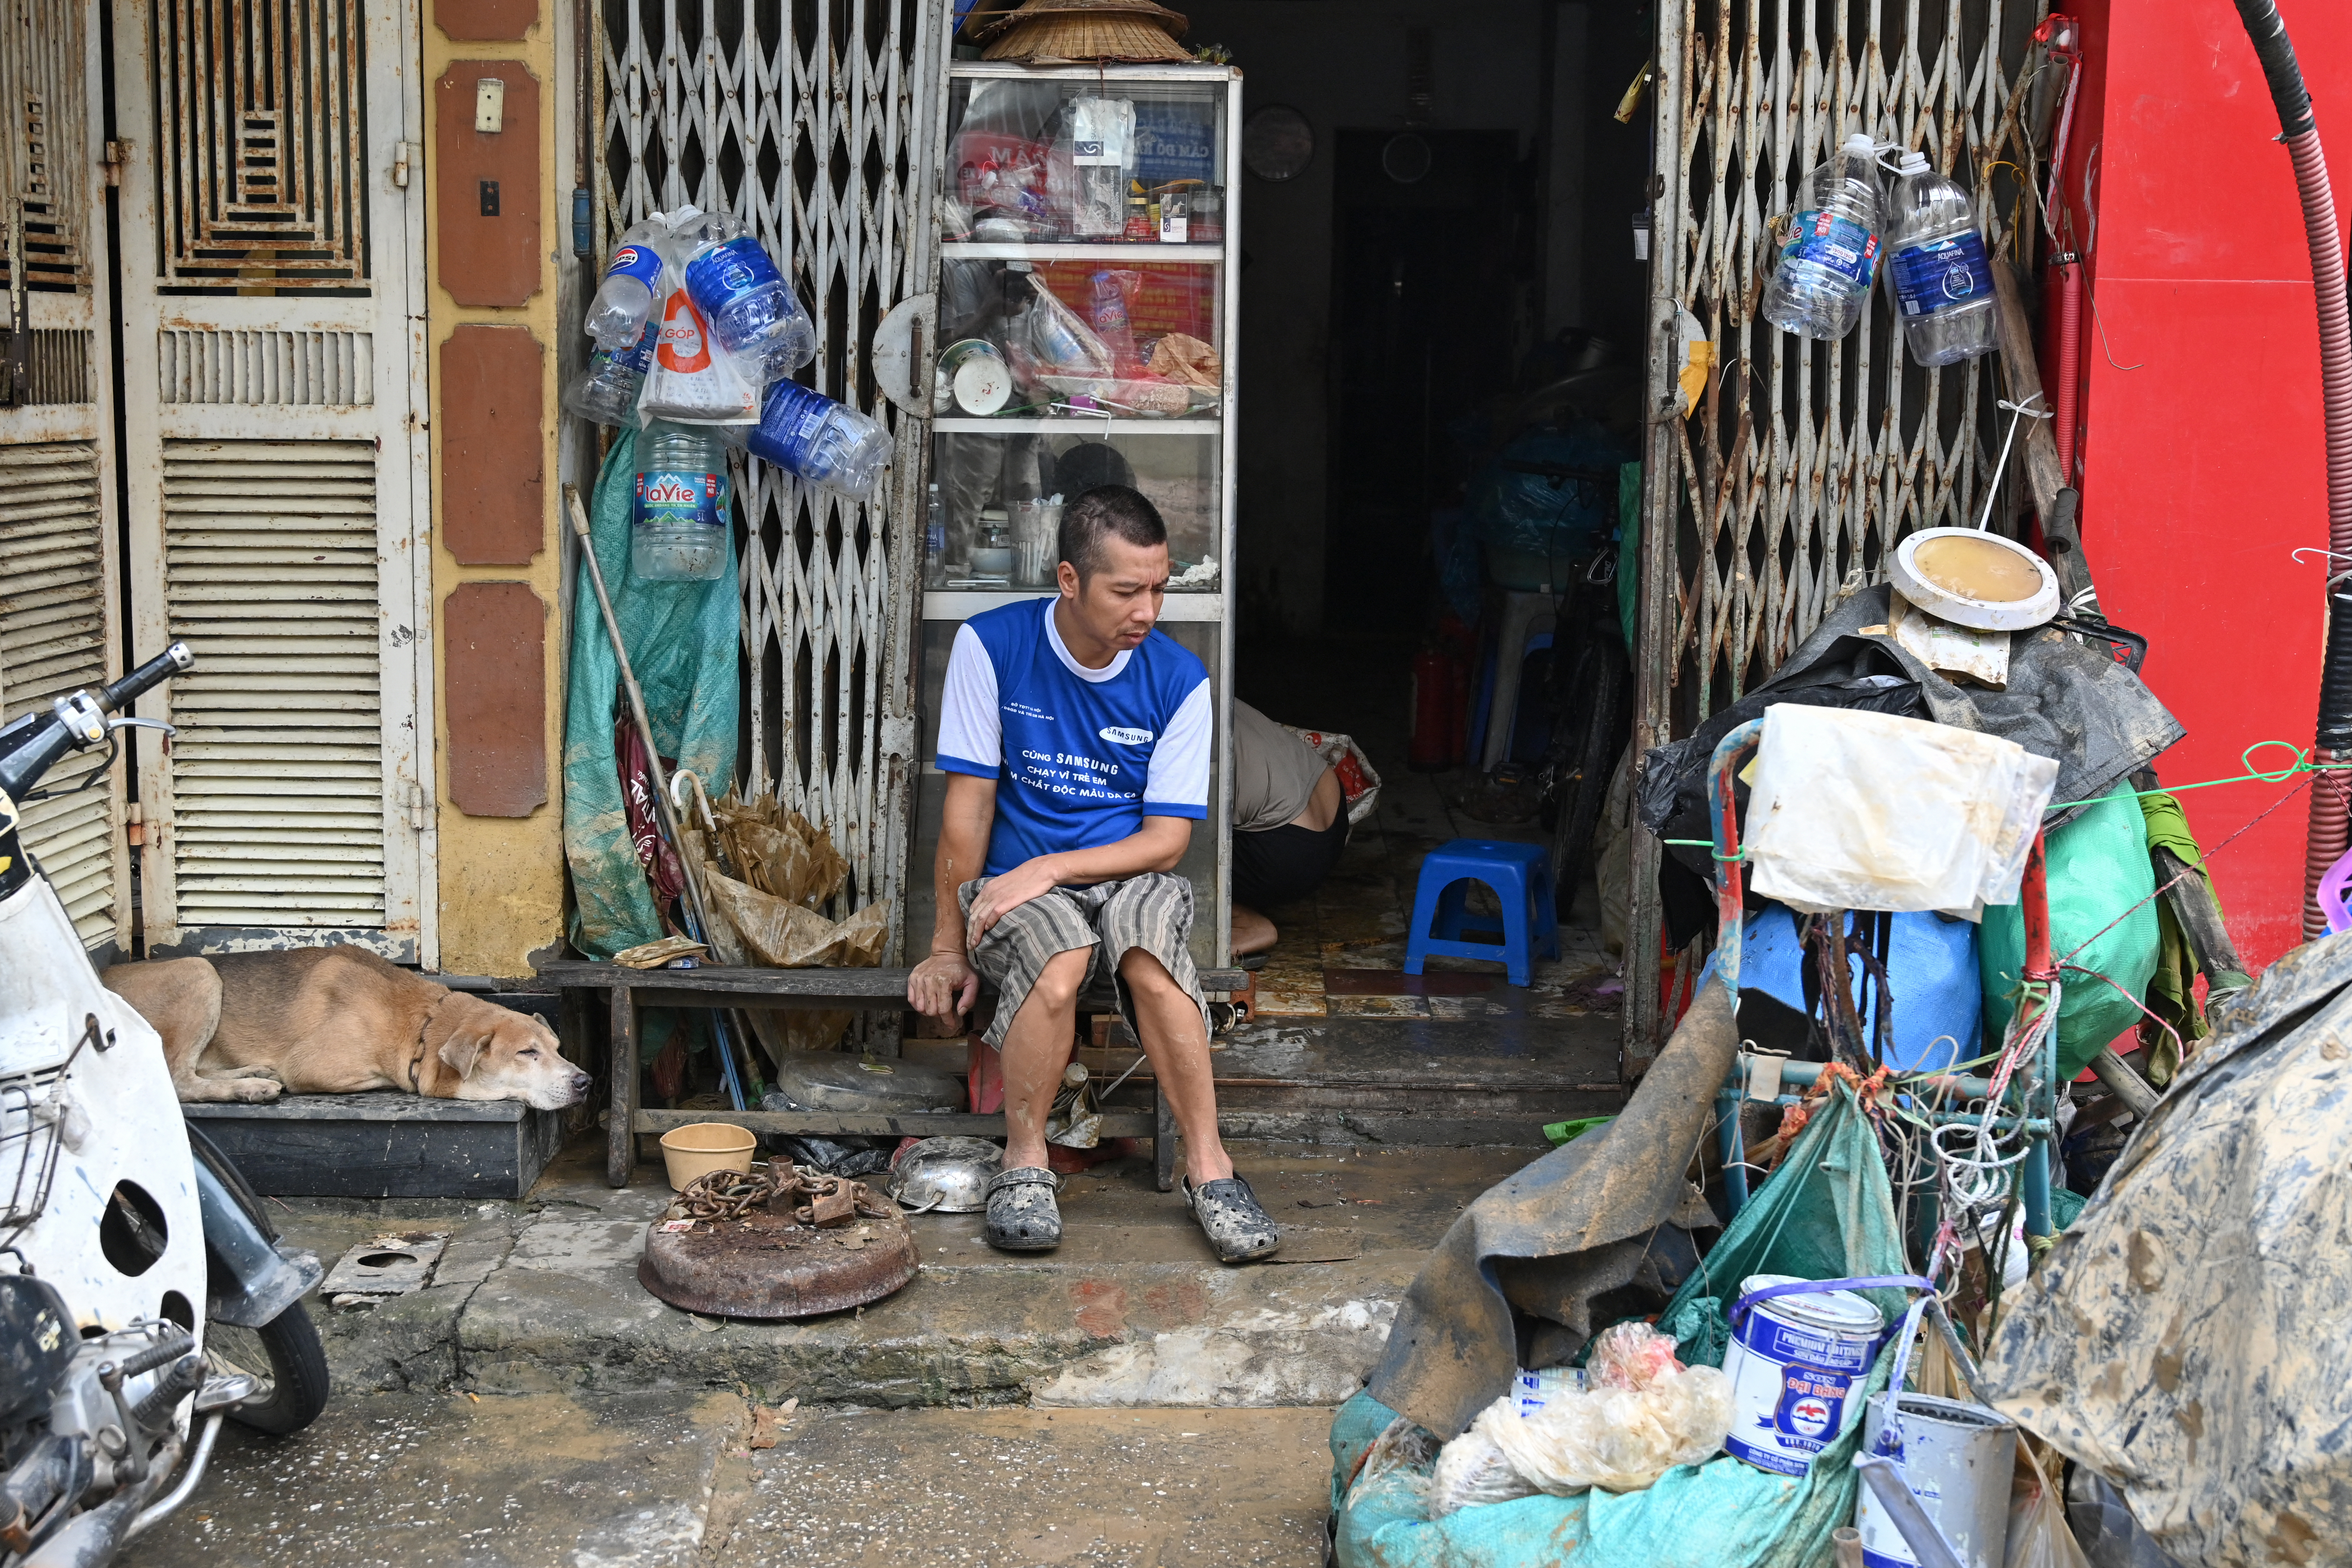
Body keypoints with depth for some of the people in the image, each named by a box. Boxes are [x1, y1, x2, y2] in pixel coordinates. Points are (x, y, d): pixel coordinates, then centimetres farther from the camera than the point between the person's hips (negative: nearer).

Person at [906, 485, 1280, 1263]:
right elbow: (969, 803, -4)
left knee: (1148, 947, -34)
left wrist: (1049, 869, -18)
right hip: (1015, 886, -1)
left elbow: (1166, 841, -4)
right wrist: (948, 947, -4)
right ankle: (1025, 1160, -16)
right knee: (1059, 956, -35)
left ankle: (1207, 1164, -24)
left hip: (1130, 879, 1)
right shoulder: (992, 645, -7)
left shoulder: (1178, 681, -4)